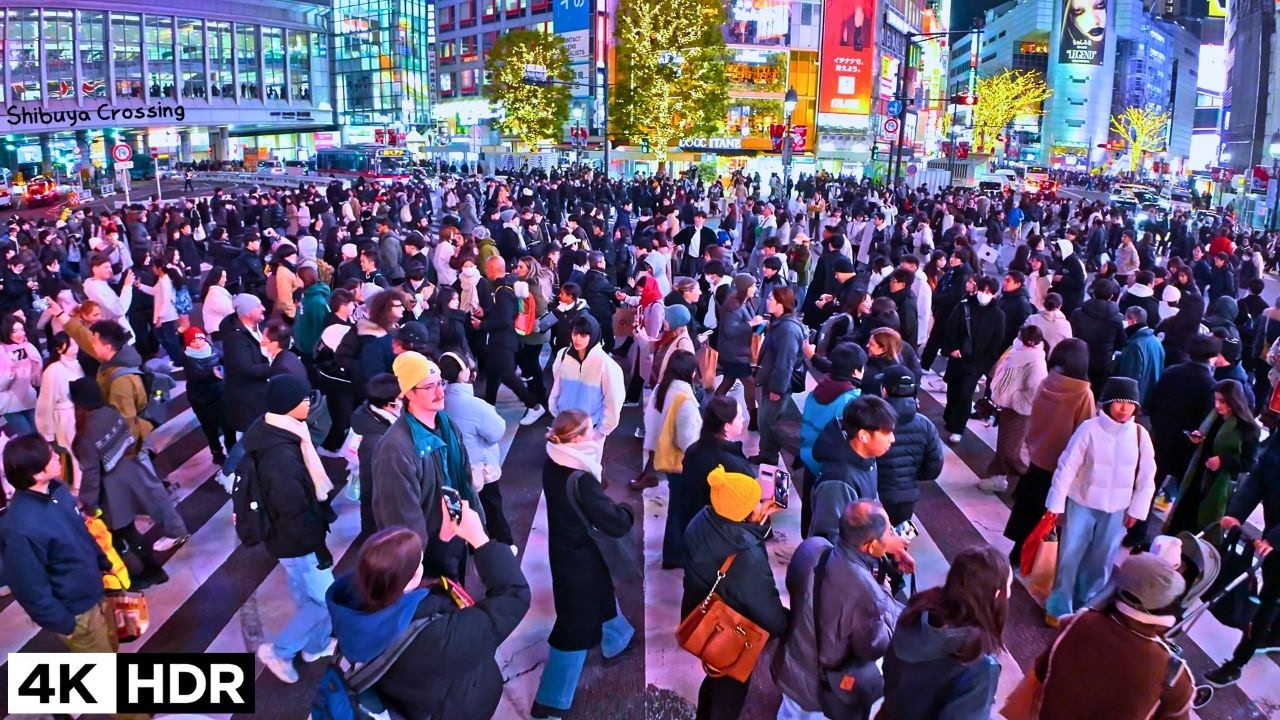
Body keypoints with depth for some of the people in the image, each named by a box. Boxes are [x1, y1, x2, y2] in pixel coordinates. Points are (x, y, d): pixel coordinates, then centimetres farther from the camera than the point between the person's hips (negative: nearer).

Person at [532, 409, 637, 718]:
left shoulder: (552, 464, -9)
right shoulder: (581, 480, -32)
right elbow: (617, 525, -26)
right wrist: (627, 511, -6)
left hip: (564, 548, 8)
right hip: (580, 557, -8)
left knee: (601, 591, 32)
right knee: (576, 625, 6)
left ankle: (617, 640, 58)